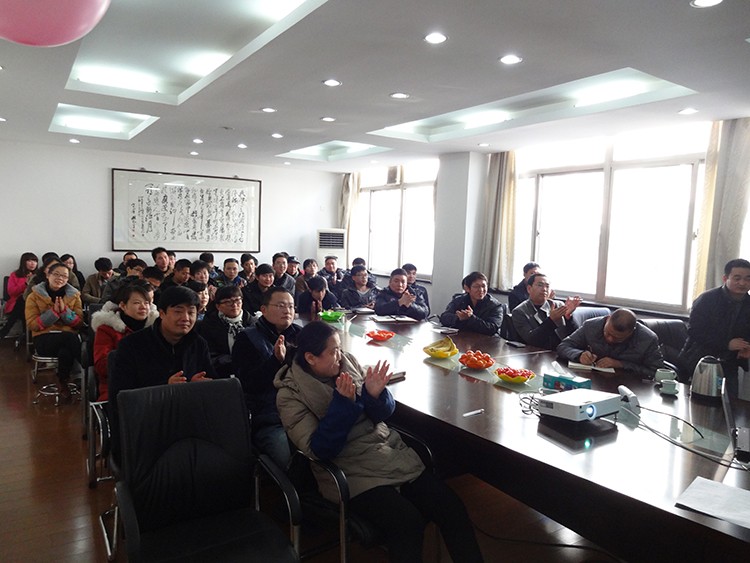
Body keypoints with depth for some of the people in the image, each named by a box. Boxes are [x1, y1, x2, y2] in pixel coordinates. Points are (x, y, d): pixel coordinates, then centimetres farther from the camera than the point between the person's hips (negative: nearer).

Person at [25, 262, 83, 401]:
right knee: (69, 337, -36)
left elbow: (80, 323, 6)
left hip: (69, 338, 2)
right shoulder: (34, 296, 6)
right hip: (44, 339, -2)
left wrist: (65, 310, -11)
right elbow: (32, 324, -1)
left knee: (65, 351, -38)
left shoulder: (74, 295, 11)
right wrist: (53, 312, -12)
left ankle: (64, 383, -17)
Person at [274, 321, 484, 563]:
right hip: (353, 470, -4)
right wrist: (343, 402, -24)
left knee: (452, 507, -12)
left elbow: (381, 415, 7)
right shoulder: (290, 395, -8)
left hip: (390, 451, 5)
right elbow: (320, 450, -15)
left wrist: (375, 394, -15)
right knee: (408, 522, -28)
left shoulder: (348, 362, 3)